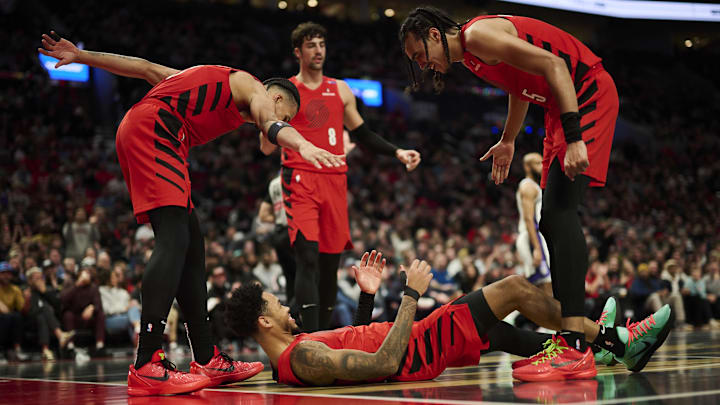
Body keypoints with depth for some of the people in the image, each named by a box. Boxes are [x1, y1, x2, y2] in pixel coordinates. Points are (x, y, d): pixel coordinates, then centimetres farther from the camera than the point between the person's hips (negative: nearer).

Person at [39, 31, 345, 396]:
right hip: (153, 129, -10)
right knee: (174, 240, -19)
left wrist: (80, 56, 28)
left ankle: (206, 361, 9)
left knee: (191, 244, 9)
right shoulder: (254, 89, 8)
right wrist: (302, 145, -36)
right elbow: (271, 123, -17)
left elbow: (145, 68, 29)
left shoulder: (217, 82, 33)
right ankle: (146, 367, -30)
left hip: (134, 133, 10)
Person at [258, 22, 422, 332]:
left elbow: (363, 134, 22)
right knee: (308, 257, -17)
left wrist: (397, 153, 11)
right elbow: (266, 148, -1)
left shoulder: (340, 90, 15)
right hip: (300, 179, -5)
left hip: (335, 181, 5)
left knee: (331, 262, 7)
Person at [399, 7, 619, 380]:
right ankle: (567, 337, 11)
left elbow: (552, 65, -24)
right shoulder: (469, 56, 16)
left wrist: (574, 138, -30)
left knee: (559, 211, -22)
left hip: (588, 94, -11)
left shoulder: (478, 34, -15)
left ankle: (575, 348, -29)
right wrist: (507, 141, 45)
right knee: (551, 222, 8)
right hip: (563, 108, 11)